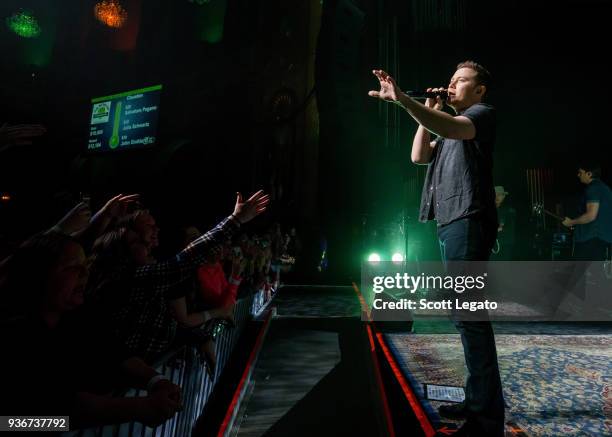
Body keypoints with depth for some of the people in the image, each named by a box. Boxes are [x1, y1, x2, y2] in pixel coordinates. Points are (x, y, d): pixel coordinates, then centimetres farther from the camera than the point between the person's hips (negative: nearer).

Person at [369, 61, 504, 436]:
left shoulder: (482, 113, 2)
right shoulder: (451, 125, 29)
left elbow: (453, 129, -22)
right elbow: (419, 155, 20)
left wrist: (402, 99, -33)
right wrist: (428, 113, 15)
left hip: (467, 222, -9)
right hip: (451, 223, 10)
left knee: (468, 313, -12)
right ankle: (478, 400, 24)